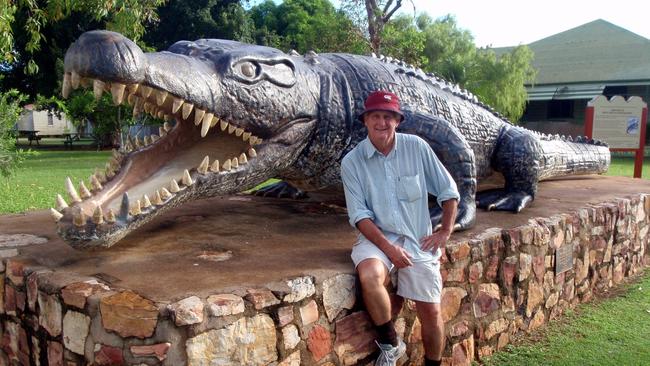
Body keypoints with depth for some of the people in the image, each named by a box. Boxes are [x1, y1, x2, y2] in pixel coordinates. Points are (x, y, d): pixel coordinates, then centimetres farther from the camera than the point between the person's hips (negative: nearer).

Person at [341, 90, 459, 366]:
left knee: (431, 312, 0)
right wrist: (388, 247, -19)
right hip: (377, 236, -1)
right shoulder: (352, 162, -4)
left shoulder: (417, 148, -3)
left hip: (418, 239, 1)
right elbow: (359, 215, -8)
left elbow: (448, 191, 6)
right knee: (369, 276, -32)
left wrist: (445, 232, 1)